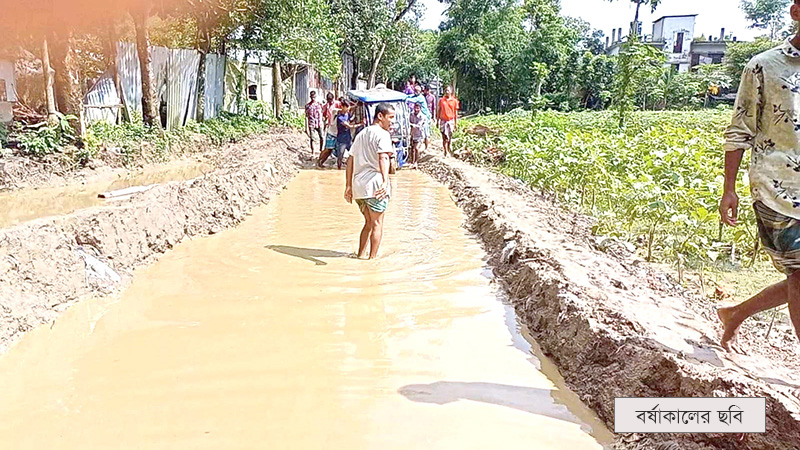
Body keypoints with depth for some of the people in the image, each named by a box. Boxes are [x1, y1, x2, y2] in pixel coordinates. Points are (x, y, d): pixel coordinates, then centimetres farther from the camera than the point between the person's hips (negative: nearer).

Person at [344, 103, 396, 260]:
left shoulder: (361, 134, 21)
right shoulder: (382, 134, -6)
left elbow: (350, 160, 21)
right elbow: (383, 157, -23)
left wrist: (348, 186, 22)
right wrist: (385, 181, -36)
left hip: (358, 185, 8)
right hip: (374, 184, -8)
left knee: (369, 222, 20)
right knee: (377, 223, 4)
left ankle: (361, 255, 20)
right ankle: (372, 258, 5)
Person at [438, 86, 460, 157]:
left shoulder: (454, 101, 2)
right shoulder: (441, 100, 3)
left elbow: (456, 113, 5)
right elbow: (439, 111, 7)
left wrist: (456, 123, 3)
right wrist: (437, 121, 5)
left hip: (451, 120, 1)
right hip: (443, 120, 0)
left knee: (450, 135, 9)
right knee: (444, 136, -4)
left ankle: (449, 147, 33)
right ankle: (445, 151, 2)